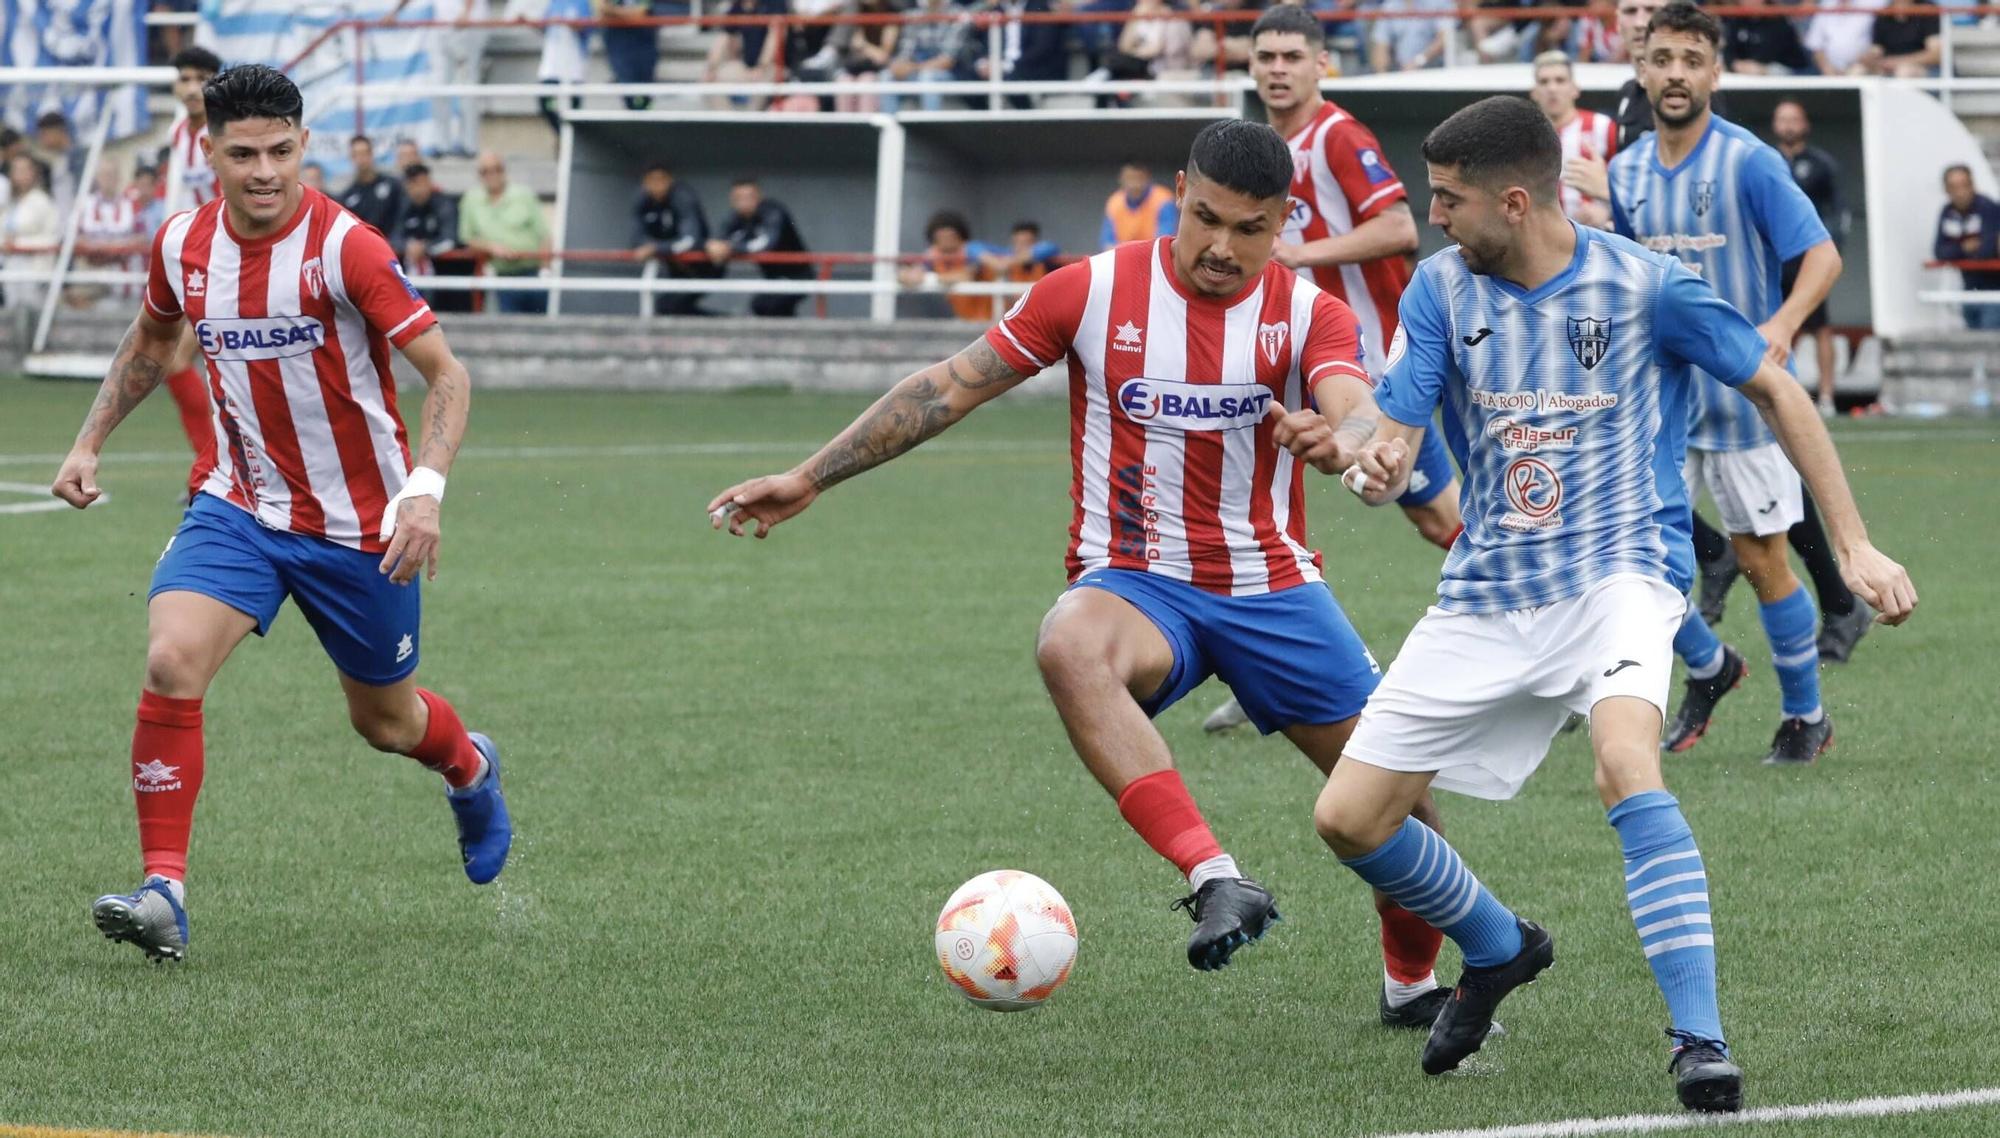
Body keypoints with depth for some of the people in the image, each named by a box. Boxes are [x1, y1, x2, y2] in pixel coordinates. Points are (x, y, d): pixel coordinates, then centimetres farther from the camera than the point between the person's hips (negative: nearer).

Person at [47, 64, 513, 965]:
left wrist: (426, 489, -34)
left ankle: (471, 768, 51)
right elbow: (152, 339, 18)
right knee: (171, 663, -22)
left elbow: (446, 374, -20)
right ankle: (163, 893, -18)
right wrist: (89, 442, 11)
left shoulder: (345, 248, -21)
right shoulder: (183, 246, -5)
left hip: (359, 528, -3)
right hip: (240, 508, 3)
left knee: (386, 722, 14)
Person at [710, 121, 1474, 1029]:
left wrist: (1335, 436, -50)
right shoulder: (1094, 292, -5)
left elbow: (1362, 417, -24)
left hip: (1273, 588, 2)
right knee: (1069, 645, -38)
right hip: (1137, 582, -2)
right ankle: (1216, 880, -47)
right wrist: (809, 479, 0)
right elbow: (949, 389, 2)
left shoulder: (1308, 314, -4)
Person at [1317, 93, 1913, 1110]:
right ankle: (1500, 952, 31)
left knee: (1625, 763, -35)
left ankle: (1700, 1041, -30)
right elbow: (1393, 437, -3)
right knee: (1347, 819, 2)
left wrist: (1855, 545, -1)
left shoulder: (1646, 286, -10)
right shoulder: (1443, 287, 0)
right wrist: (1373, 470, -30)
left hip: (1618, 574, -5)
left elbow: (1774, 391, 2)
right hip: (1485, 595, 5)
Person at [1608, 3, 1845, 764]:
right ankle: (1709, 669, 26)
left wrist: (1782, 324, -35)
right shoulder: (1626, 173, 5)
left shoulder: (1749, 163, -13)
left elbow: (1822, 255, -19)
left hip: (1743, 395, -5)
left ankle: (1806, 717, 17)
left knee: (1760, 558, 0)